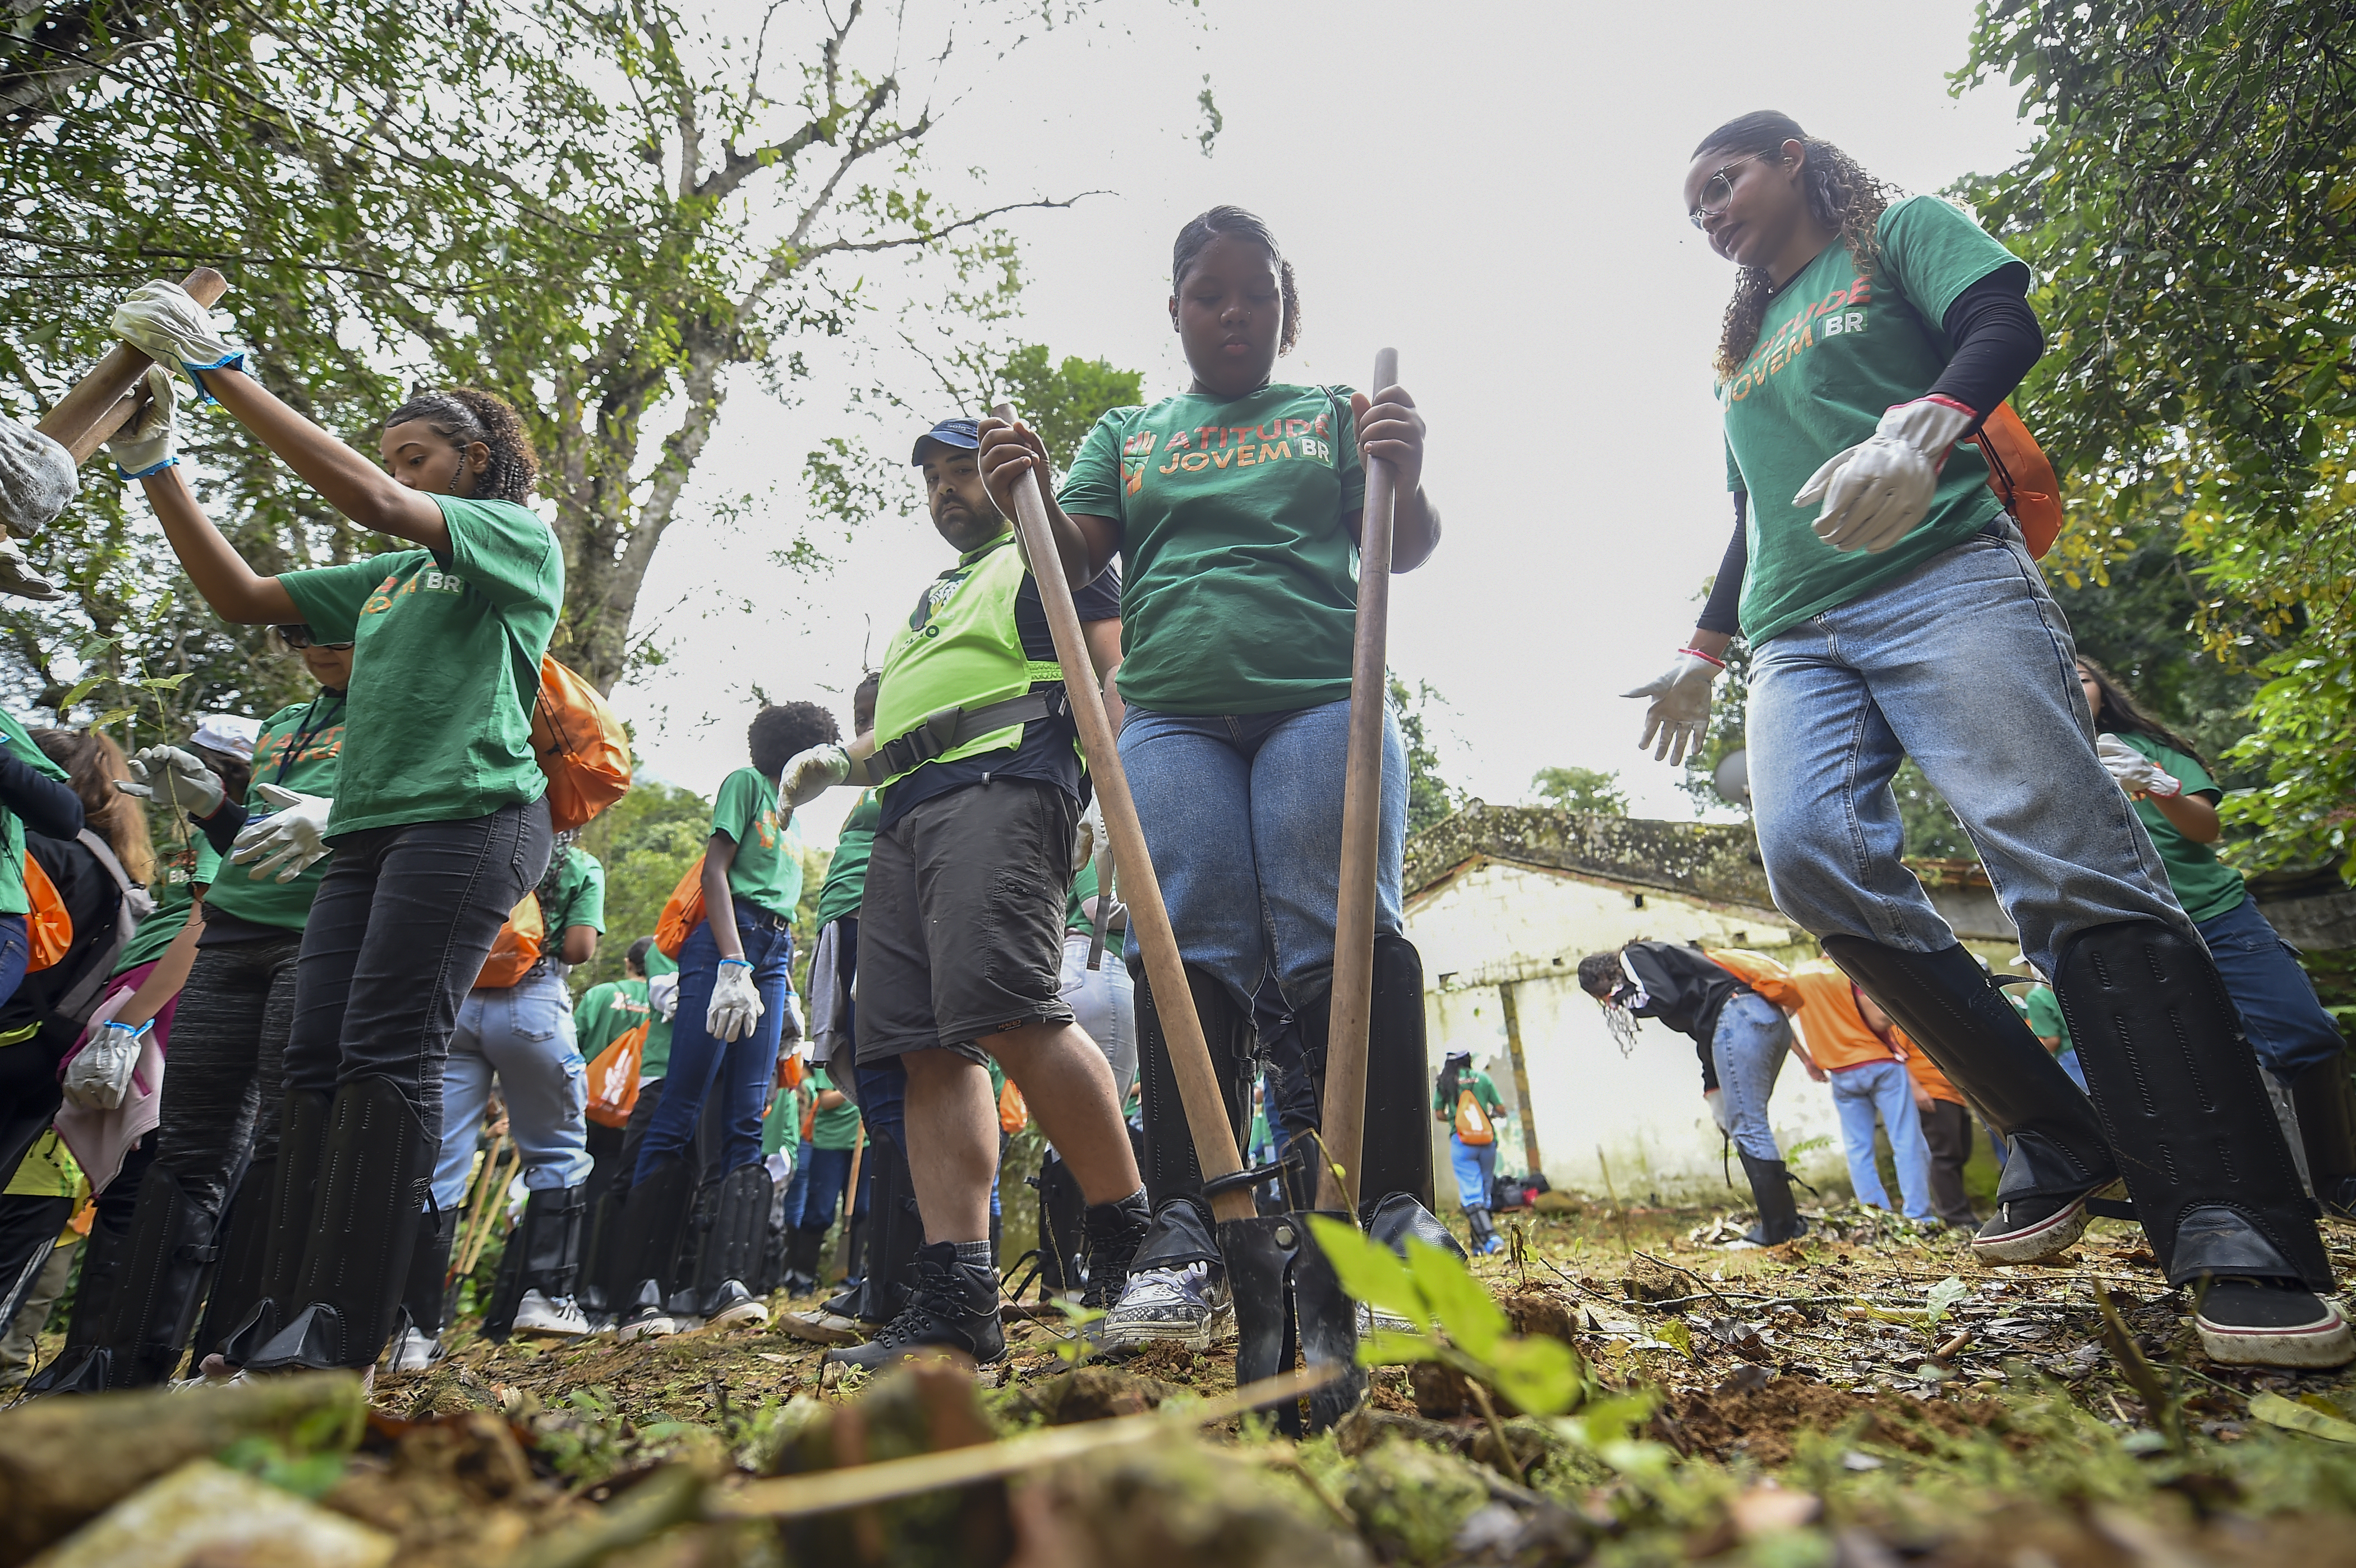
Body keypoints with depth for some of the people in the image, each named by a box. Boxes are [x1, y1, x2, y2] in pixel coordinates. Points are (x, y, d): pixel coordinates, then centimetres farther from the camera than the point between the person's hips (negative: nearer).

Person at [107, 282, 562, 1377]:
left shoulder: (521, 539, 6)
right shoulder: (387, 579, 28)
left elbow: (372, 500, -8)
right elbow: (238, 596, 25)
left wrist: (220, 371, -4)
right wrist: (156, 459, 17)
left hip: (467, 816, -8)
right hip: (366, 829, 8)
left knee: (385, 1055, -15)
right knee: (315, 1061, 0)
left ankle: (338, 1340, -14)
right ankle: (281, 1326, 3)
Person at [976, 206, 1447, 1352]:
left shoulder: (1332, 413, 21)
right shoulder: (1128, 434, 25)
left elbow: (1408, 549, 11)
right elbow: (1075, 557, 14)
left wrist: (1406, 479, -11)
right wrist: (1027, 498, -8)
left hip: (1322, 700, -1)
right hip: (1171, 714, 1)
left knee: (1346, 945, -11)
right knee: (1190, 958, -7)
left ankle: (1394, 1215, -5)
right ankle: (1186, 1234, -4)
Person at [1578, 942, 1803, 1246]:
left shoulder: (1634, 956, 6)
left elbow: (1664, 998, -13)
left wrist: (1624, 997, 6)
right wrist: (1713, 1089, 23)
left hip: (1739, 1017, -10)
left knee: (1747, 1128, -6)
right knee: (1750, 1125, 12)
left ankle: (1779, 1229, -4)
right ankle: (1787, 1223, 12)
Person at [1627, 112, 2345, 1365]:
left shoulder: (1901, 233, 16)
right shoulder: (1741, 349, 31)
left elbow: (2005, 327, -3)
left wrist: (1920, 425, -25)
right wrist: (1704, 653, 30)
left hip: (1940, 576, -4)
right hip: (1797, 637, 5)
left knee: (2066, 859, -19)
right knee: (1811, 854, -23)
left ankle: (2244, 1252, -17)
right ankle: (2058, 1145, -11)